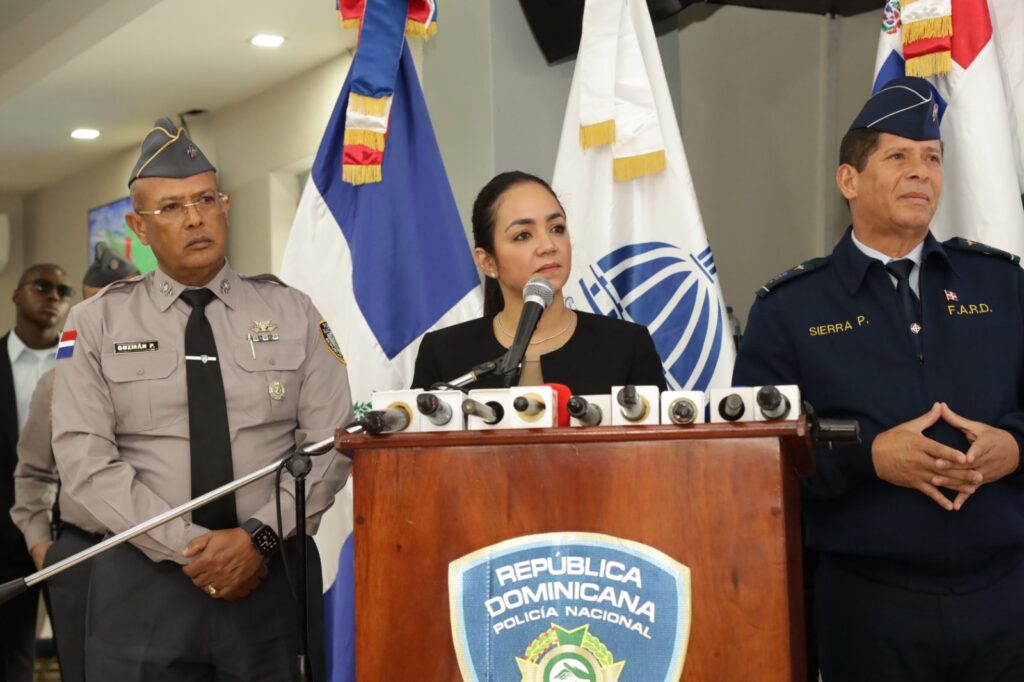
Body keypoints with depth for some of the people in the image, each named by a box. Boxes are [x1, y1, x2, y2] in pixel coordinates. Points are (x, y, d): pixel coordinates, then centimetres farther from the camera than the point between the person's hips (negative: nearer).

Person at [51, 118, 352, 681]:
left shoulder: (292, 313, 5)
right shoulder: (95, 324, 3)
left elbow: (330, 442, -1)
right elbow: (85, 458, -5)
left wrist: (261, 537, -13)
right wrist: (189, 548, -13)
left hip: (274, 575, 1)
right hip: (144, 582, 0)